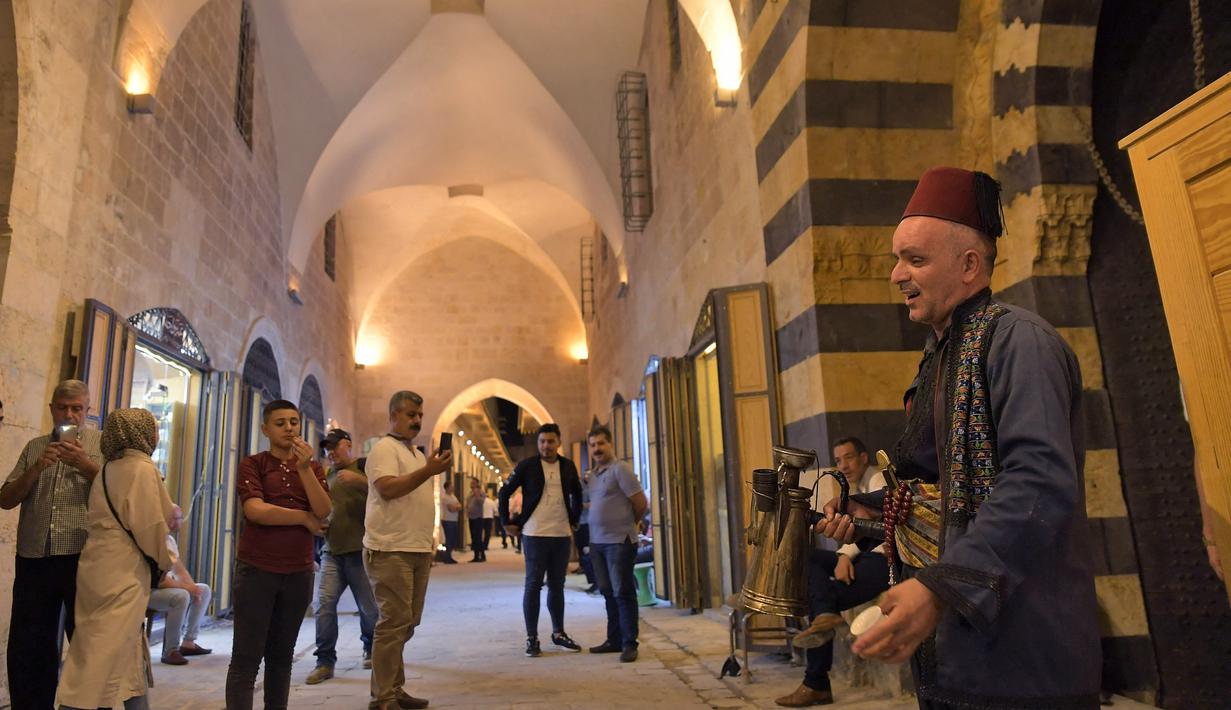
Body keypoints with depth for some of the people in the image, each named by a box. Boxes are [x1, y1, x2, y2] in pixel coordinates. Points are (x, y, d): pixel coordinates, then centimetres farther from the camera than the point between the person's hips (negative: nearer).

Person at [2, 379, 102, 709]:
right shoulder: (35, 447, 14)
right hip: (33, 557, 3)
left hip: (82, 557, -3)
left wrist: (84, 464, -17)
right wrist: (37, 468, -9)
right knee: (27, 645, 9)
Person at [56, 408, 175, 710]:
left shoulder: (109, 469, 13)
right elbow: (148, 524, -13)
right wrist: (165, 559, 2)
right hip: (121, 575, -9)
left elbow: (122, 518, 15)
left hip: (101, 570, 9)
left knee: (129, 659, 15)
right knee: (102, 662, -5)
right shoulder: (142, 468, -12)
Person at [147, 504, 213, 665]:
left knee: (205, 590, 6)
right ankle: (170, 651, -20)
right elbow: (157, 580, -26)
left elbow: (180, 569, 10)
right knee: (181, 596, -34)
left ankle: (188, 642, 8)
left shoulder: (170, 539, 9)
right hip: (150, 592, -10)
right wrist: (187, 587, -21)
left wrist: (192, 586, -8)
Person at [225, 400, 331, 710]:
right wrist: (305, 518, -9)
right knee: (246, 658, -2)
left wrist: (305, 467, -16)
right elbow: (256, 510, -16)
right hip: (256, 571, -3)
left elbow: (324, 512, -6)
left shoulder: (312, 467, 10)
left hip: (299, 573, 4)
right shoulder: (252, 464, -1)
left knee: (282, 656, 12)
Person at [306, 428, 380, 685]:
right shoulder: (327, 475, 19)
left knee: (369, 606, 3)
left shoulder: (363, 465, 1)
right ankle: (325, 661, 0)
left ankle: (371, 649, 27)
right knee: (325, 604, -8)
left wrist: (359, 479, -27)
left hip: (359, 549, -5)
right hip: (332, 551, 5)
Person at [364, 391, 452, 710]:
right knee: (394, 624, -6)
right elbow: (387, 489, -23)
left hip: (418, 551, 9)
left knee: (406, 624, 12)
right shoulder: (385, 448, -7)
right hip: (391, 551, -8)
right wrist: (429, 471, -28)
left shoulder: (417, 453, 19)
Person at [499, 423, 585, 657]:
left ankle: (558, 633, 23)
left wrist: (574, 520, 15)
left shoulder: (568, 466, 6)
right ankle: (532, 638, 8)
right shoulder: (527, 466, -4)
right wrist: (507, 523, 0)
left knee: (557, 585, 11)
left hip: (562, 535, 3)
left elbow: (577, 495, 21)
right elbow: (504, 493, 1)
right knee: (533, 585, -1)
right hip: (535, 535, -3)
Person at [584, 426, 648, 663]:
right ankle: (614, 640, 23)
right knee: (608, 592, 13)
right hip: (597, 541, 8)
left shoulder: (620, 469, -11)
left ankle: (629, 644, 4)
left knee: (623, 593, -3)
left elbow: (641, 503, -11)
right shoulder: (592, 475, 13)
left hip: (619, 541, -8)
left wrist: (628, 524, 2)